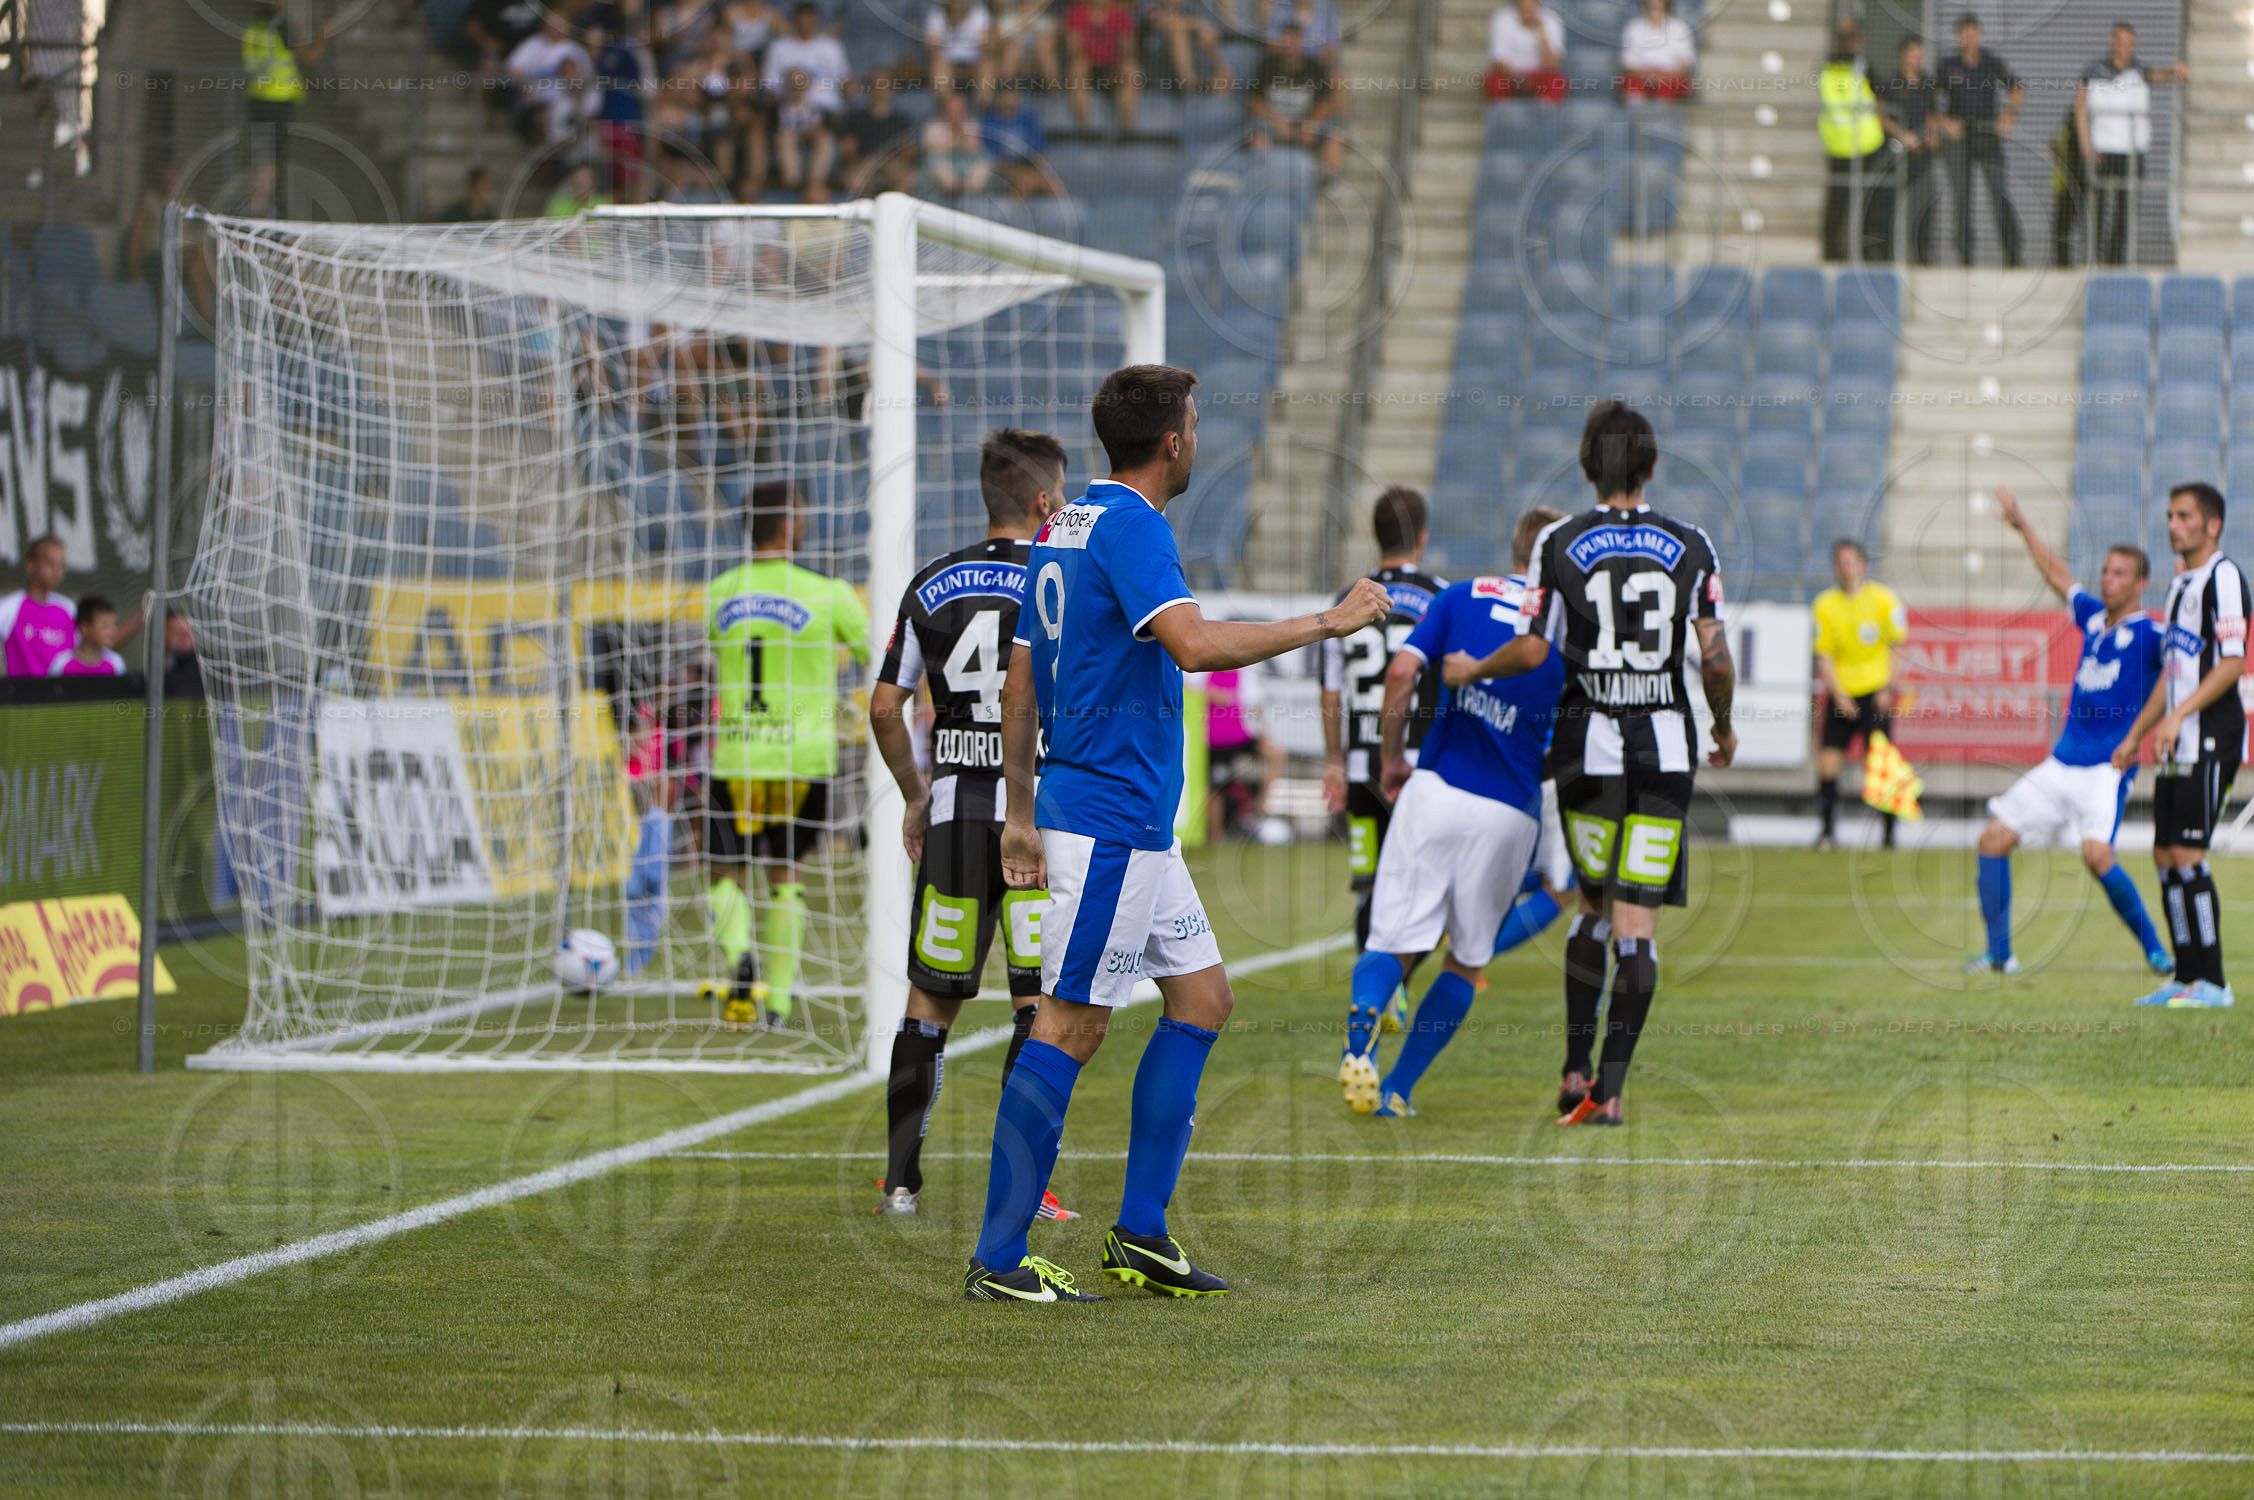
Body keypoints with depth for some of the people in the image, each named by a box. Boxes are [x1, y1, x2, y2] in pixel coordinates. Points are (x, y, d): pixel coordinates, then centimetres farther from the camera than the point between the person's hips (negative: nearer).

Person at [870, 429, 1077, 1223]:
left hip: (954, 812, 4)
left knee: (930, 1001, 11)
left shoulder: (932, 584, 8)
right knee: (1043, 1002, 1)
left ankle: (901, 1179, 10)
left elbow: (885, 707, 7)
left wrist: (915, 794, 20)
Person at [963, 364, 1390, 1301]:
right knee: (1070, 1026, -8)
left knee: (1202, 998, 13)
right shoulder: (1129, 524, -15)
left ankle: (1140, 1232, 14)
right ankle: (998, 1259, -7)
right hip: (1111, 819, -10)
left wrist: (1021, 816, 22)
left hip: (1137, 823, 10)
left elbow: (1020, 685, 18)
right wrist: (1327, 623, -20)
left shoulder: (1066, 526, 15)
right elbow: (1196, 644, -29)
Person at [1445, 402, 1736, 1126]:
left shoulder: (1559, 543, -2)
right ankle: (1610, 1087, -6)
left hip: (1588, 743, 1)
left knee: (1594, 905, 18)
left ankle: (1576, 1069, 15)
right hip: (1665, 748, -1)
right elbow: (1715, 659, -4)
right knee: (1637, 921, -1)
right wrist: (1724, 729, 14)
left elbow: (1533, 651, -6)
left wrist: (1470, 670, 13)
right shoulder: (1690, 547, 1)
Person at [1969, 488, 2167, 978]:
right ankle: (1998, 954, 10)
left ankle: (2154, 950, -11)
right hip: (2061, 765, 7)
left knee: (2097, 854, -27)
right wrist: (2022, 525, 33)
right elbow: (2058, 575, 28)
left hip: (2107, 768, -7)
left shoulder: (2148, 635, -7)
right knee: (1994, 838, 2)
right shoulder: (2093, 617, 12)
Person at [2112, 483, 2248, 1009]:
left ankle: (2212, 982, -10)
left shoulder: (2223, 577, -9)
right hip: (2177, 748, 9)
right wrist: (2136, 735, 24)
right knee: (2167, 856, 8)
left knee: (2188, 856, -12)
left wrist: (2177, 716, -23)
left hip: (2210, 741, -9)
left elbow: (2232, 663, -17)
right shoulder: (2180, 584, 19)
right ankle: (2187, 976, 12)